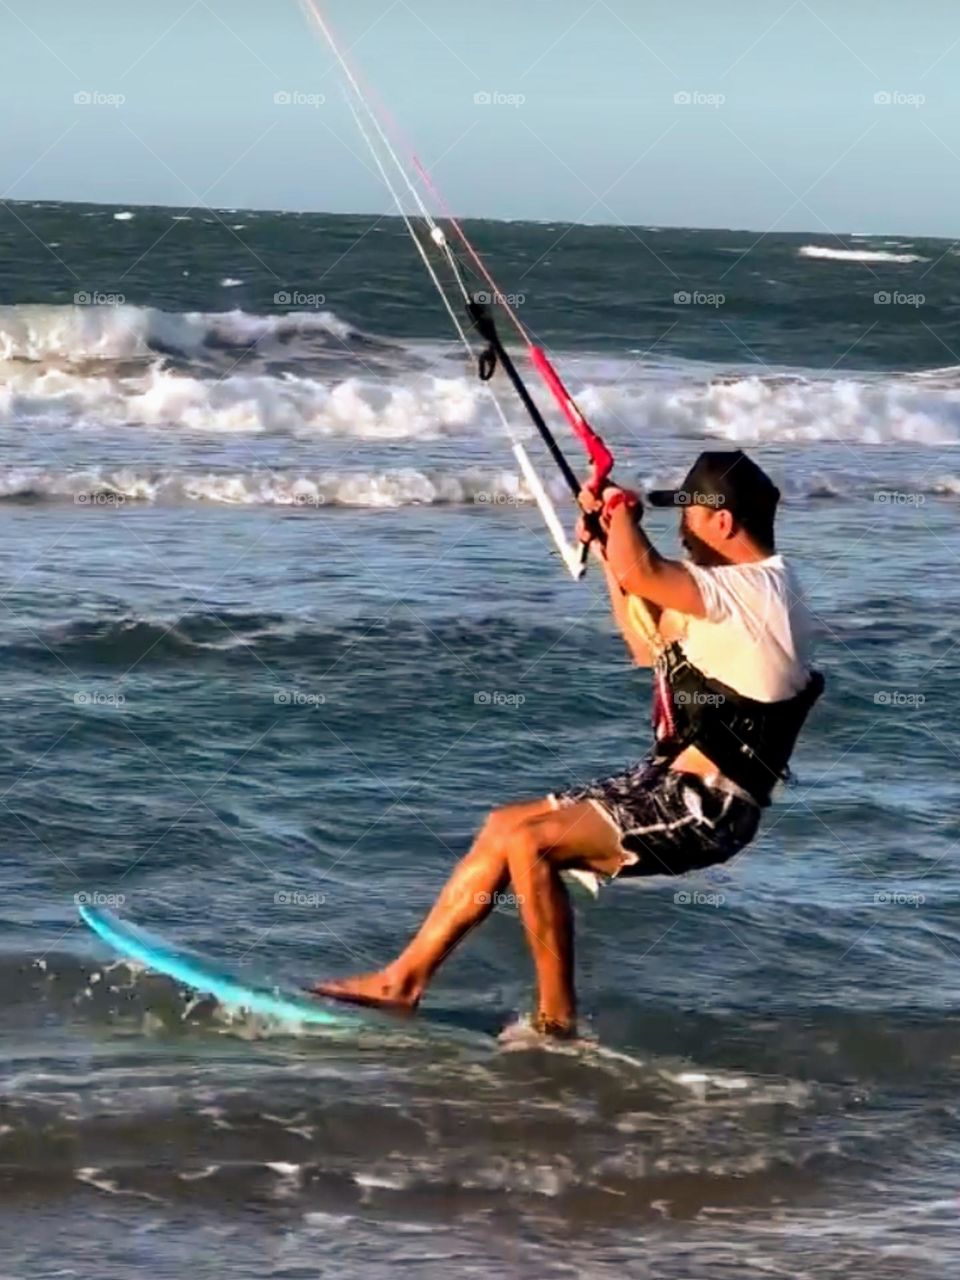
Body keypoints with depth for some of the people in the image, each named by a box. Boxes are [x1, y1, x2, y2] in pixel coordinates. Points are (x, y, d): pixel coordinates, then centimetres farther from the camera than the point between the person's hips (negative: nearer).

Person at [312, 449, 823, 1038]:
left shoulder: (756, 591, -19)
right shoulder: (745, 591, 15)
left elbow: (642, 571, -34)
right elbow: (653, 649, 29)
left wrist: (621, 509, -12)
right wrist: (608, 553, 22)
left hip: (703, 809, -11)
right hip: (668, 783, 11)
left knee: (529, 842, -20)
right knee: (503, 827, 10)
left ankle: (557, 1018, -11)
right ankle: (405, 977, 14)